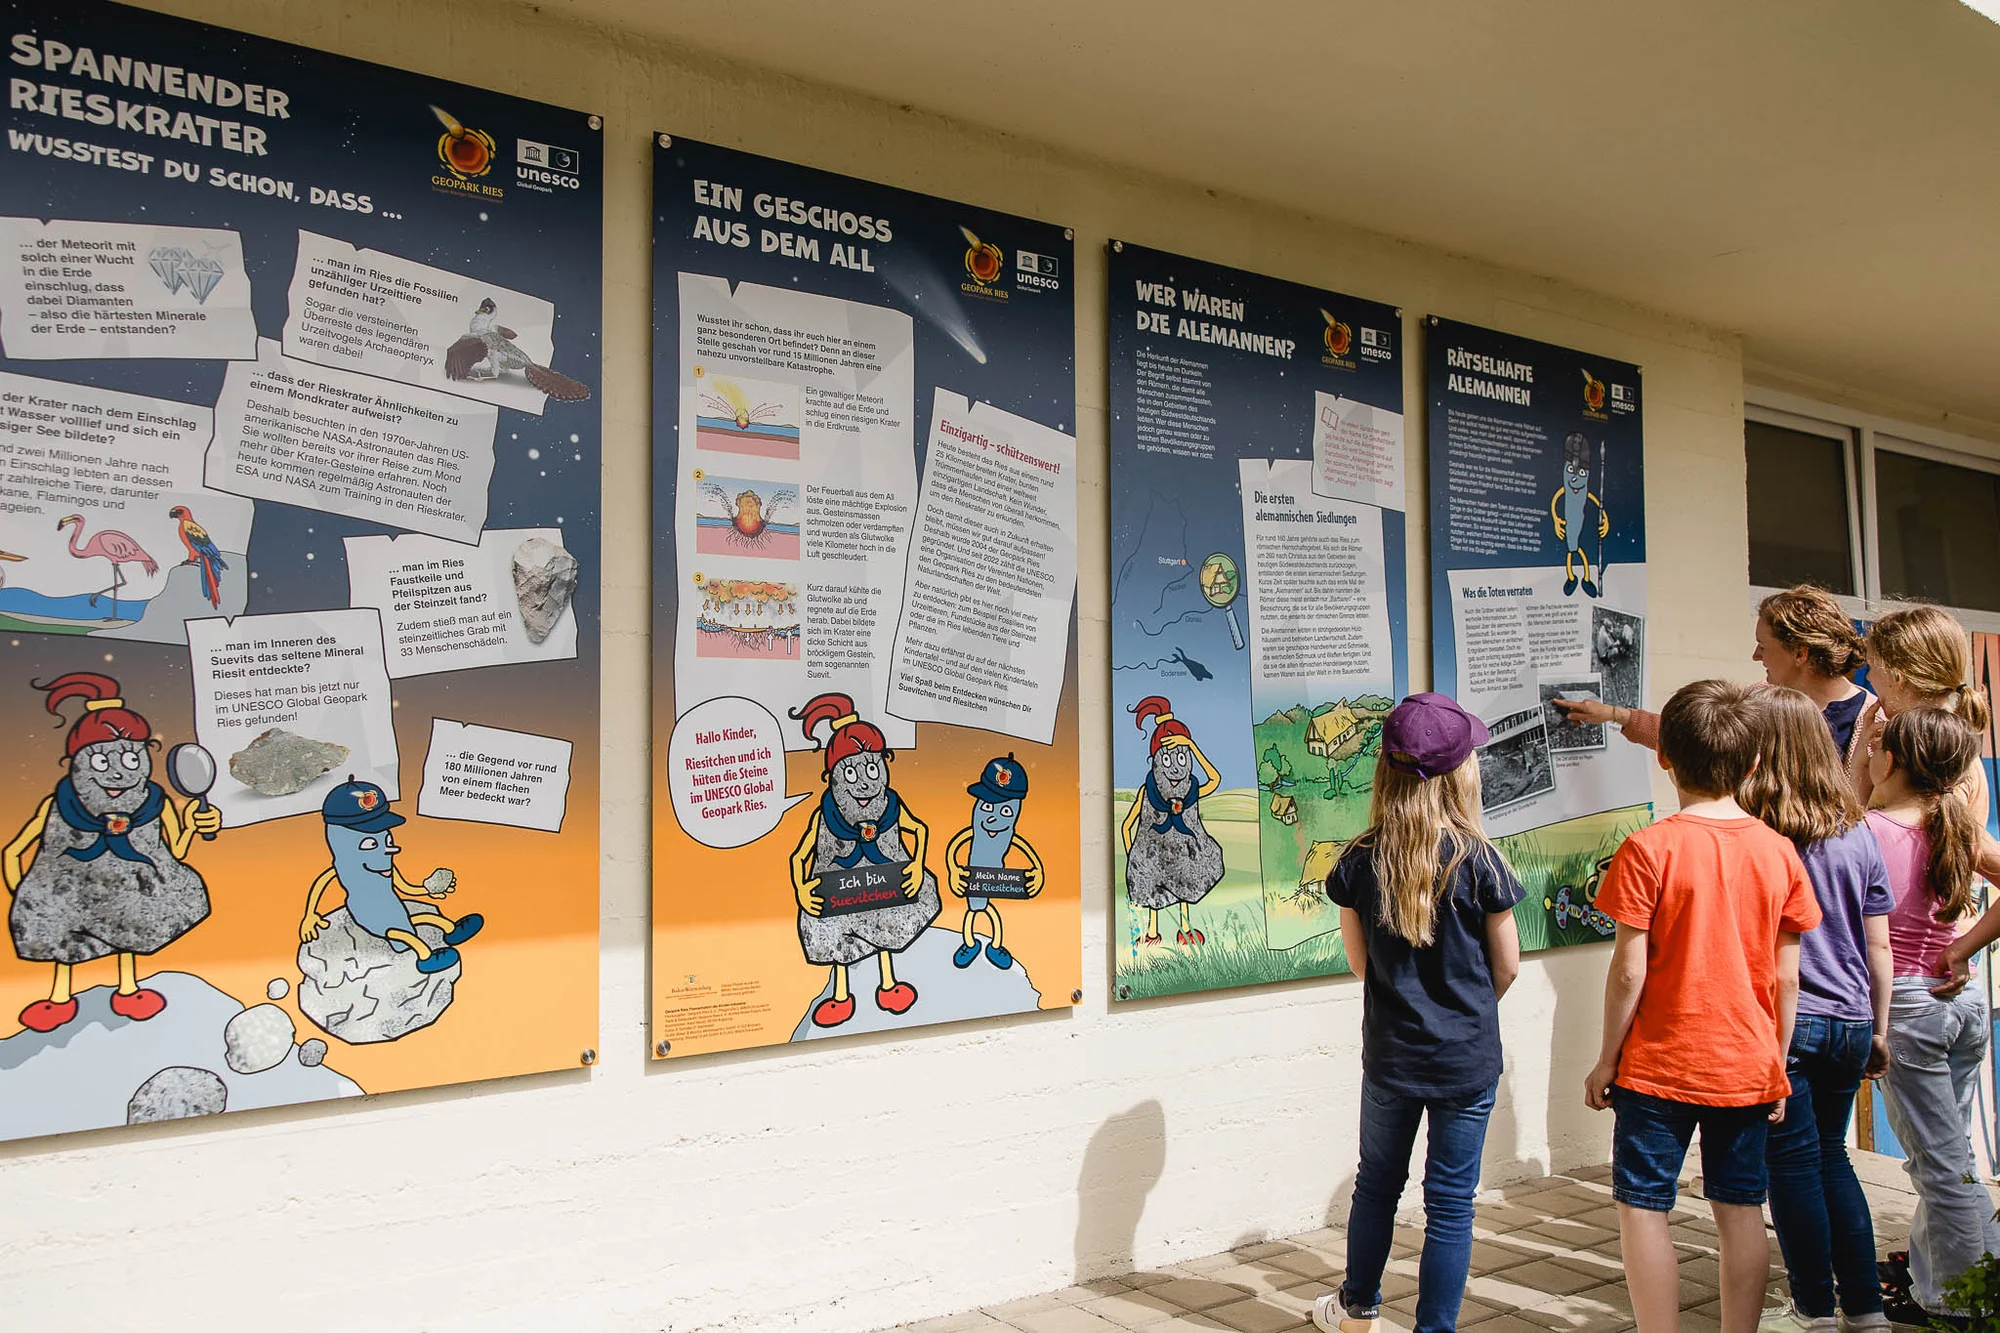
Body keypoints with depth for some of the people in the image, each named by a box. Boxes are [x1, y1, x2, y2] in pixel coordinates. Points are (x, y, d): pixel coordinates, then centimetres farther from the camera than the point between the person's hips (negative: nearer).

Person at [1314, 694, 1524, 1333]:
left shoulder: (1358, 862, -8)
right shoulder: (1478, 861, -14)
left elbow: (1360, 961, 2)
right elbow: (1507, 967, -3)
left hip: (1390, 1053, 3)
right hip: (1467, 1059, -3)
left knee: (1377, 1184, 21)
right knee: (1451, 1203, 9)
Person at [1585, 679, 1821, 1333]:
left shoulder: (1650, 849, -15)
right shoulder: (1778, 852, -2)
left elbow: (1629, 972, -14)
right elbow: (1787, 977, 2)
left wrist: (1606, 1059, -3)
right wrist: (1777, 1061, 14)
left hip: (1659, 1068, -4)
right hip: (1747, 1069, 4)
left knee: (1643, 1209, 5)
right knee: (1741, 1211, 14)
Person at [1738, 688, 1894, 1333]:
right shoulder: (1859, 836, 3)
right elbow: (1878, 947, 8)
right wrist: (1879, 1031, 16)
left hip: (1779, 1022, -5)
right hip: (1849, 1023, 5)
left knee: (1794, 1164, 5)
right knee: (1832, 1157, 18)